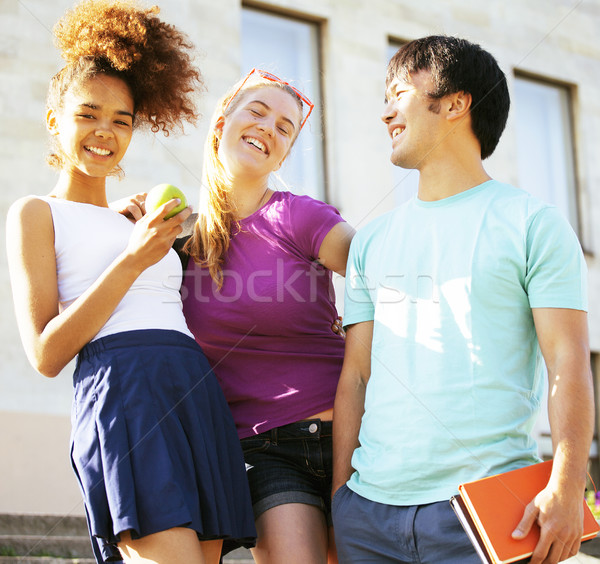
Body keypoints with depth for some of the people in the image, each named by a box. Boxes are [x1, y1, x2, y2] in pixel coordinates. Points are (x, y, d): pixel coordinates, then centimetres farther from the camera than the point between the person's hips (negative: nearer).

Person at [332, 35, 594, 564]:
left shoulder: (534, 224, 3)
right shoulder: (372, 241, 16)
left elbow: (568, 364, -4)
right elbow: (355, 374, 14)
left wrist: (565, 487, -15)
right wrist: (340, 495, 8)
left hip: (487, 503, -4)